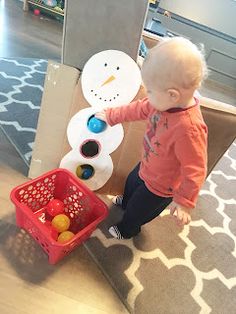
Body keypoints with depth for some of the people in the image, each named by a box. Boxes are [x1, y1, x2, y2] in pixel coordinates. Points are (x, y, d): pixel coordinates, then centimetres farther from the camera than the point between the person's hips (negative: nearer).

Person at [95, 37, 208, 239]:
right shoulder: (166, 102, -19)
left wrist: (185, 202, -29)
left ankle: (127, 230, 57)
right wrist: (110, 116, 6)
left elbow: (195, 171, -35)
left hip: (160, 187, -7)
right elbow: (137, 109, -3)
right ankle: (126, 202, 72)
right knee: (131, 182, 36)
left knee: (138, 210, 22)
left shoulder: (189, 128, -43)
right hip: (146, 168, 7)